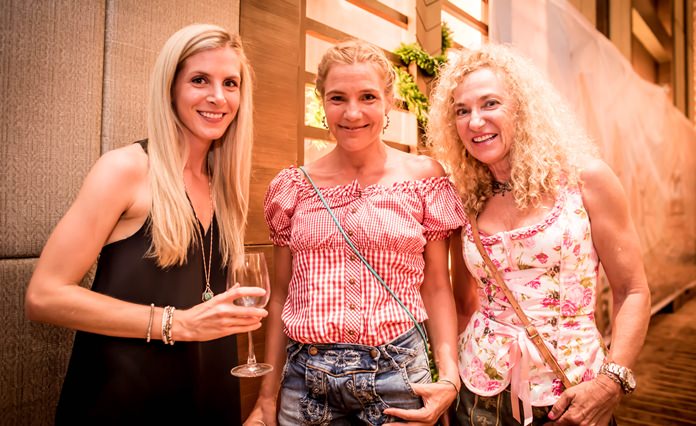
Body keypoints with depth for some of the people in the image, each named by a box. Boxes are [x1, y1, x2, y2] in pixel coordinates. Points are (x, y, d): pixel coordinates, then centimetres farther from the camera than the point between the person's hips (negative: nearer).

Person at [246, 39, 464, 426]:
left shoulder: (424, 177, -3)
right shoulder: (294, 186, 0)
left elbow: (436, 286, 1)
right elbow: (281, 294, 5)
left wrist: (449, 375, -10)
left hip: (396, 373, -1)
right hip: (305, 377, 2)